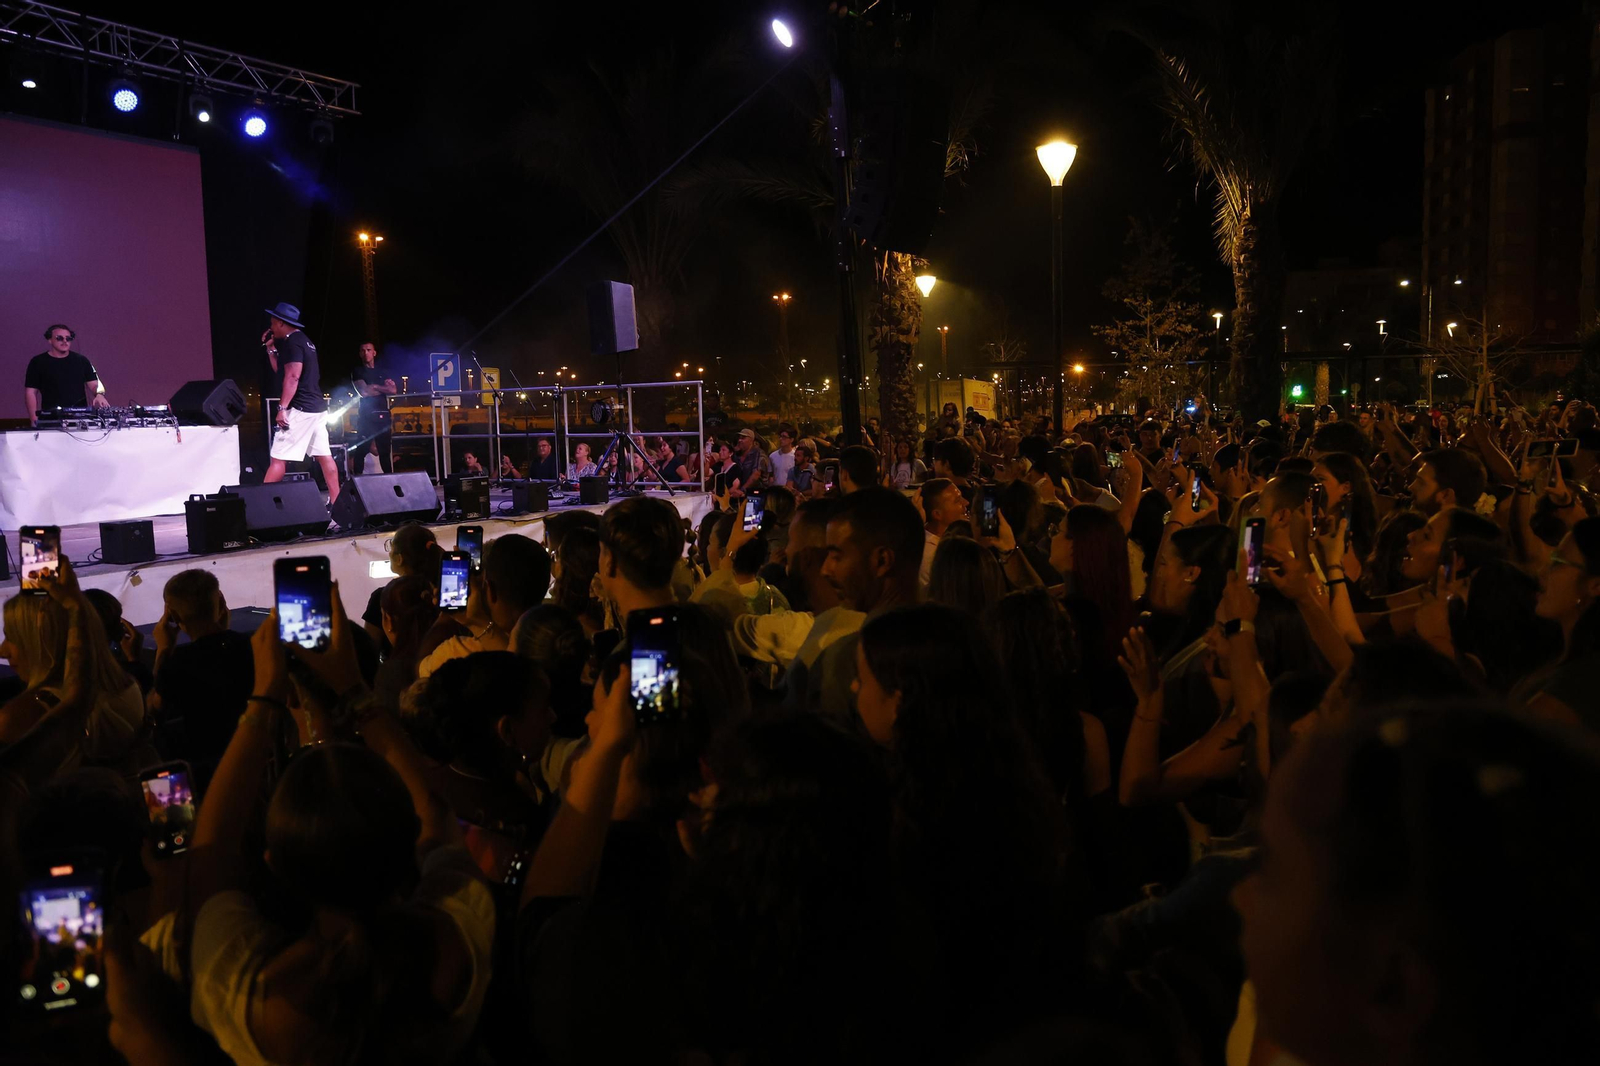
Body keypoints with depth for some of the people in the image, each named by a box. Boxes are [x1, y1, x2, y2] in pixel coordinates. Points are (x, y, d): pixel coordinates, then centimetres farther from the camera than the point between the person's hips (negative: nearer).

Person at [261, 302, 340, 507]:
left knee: (278, 458, -8)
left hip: (300, 409, -10)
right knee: (324, 456, 8)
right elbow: (281, 372, 25)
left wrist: (282, 408, -23)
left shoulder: (292, 343, -12)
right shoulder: (303, 340, 19)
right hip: (316, 407, 10)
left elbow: (292, 377, -21)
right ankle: (336, 503, 8)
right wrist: (271, 348, 18)